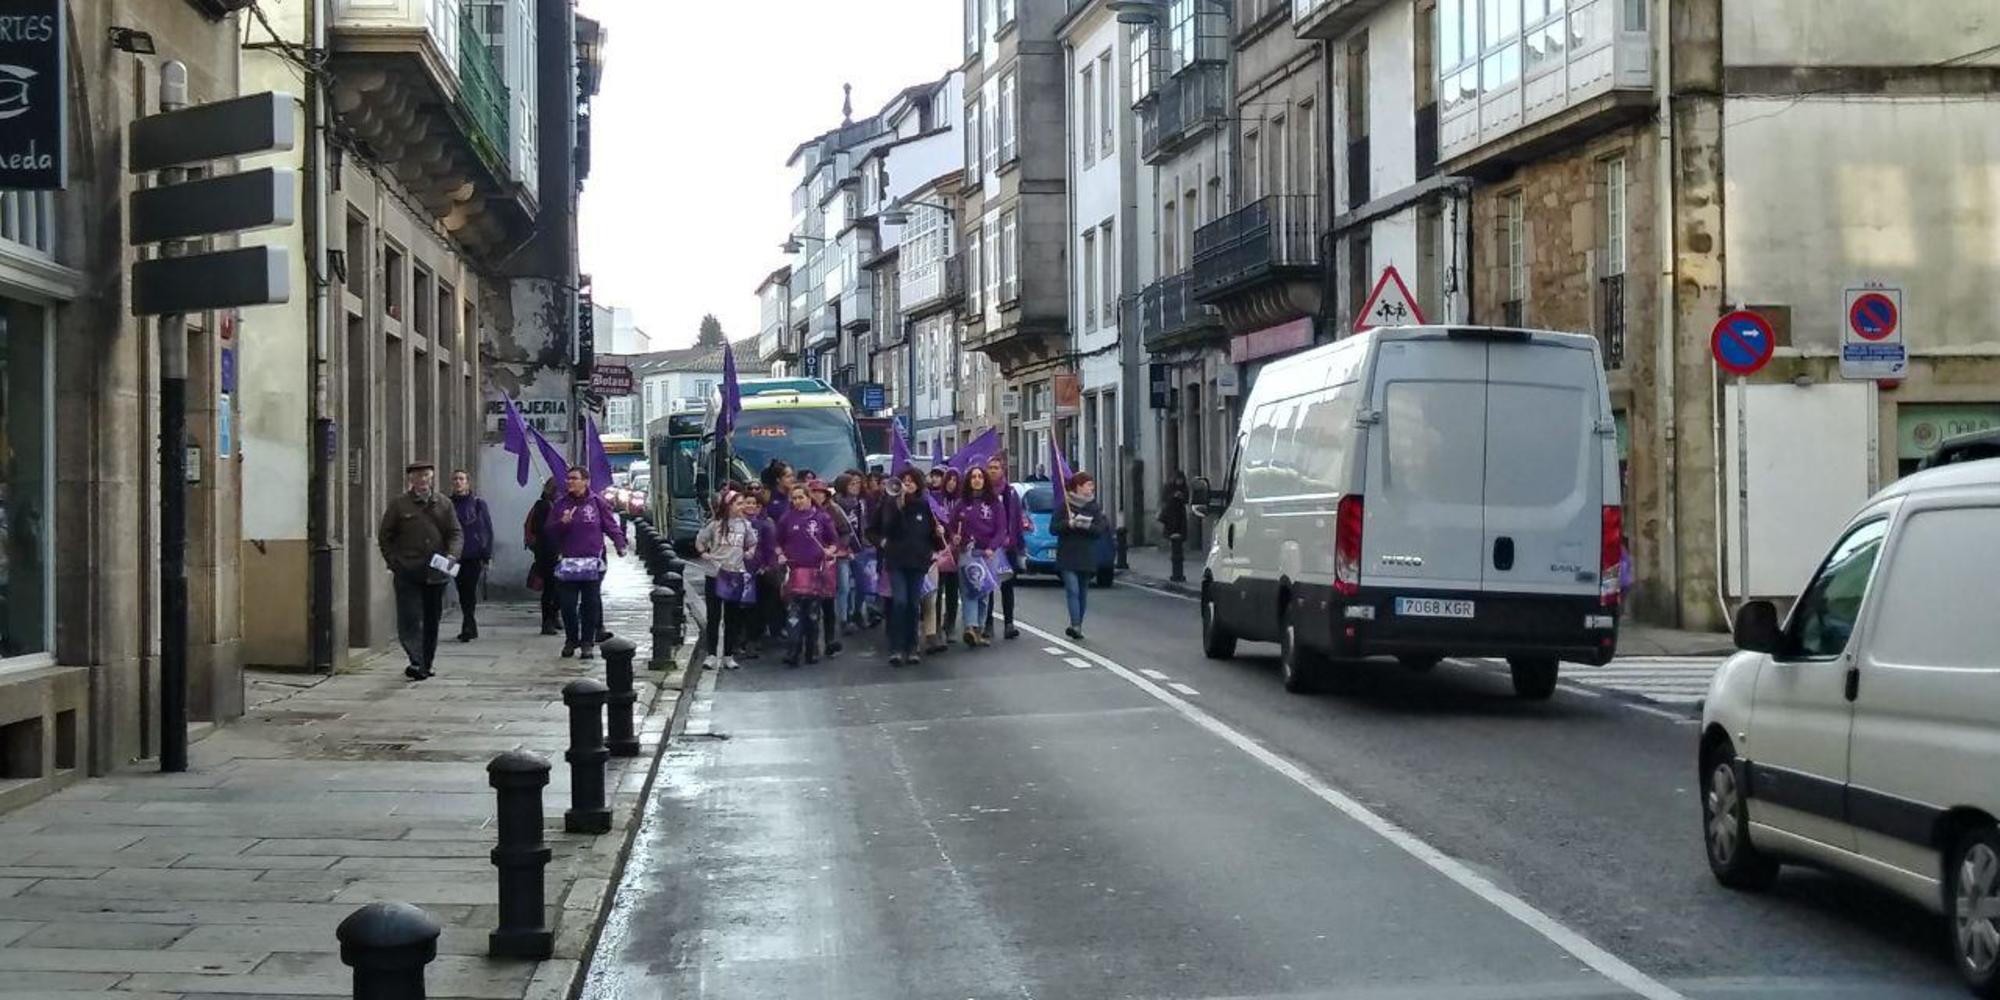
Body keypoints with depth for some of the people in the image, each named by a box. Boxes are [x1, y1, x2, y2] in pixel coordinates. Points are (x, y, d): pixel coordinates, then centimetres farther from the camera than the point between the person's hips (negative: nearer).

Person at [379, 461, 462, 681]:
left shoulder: (443, 504, 9)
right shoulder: (398, 503, 2)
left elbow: (456, 533, 9)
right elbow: (384, 536, 5)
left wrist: (451, 556, -9)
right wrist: (394, 562, -4)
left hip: (436, 573, 3)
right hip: (407, 573, -3)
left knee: (432, 620, 10)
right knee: (410, 619, -12)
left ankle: (426, 664, 20)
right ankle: (416, 661, -17)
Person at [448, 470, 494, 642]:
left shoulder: (478, 503, 0)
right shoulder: (449, 504, 6)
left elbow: (487, 530, 0)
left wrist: (487, 556, -5)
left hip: (474, 556, -3)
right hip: (457, 556, 3)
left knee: (469, 591, -11)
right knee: (462, 593, 7)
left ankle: (467, 627, -13)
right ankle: (471, 628, 18)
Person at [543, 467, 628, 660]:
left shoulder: (597, 502, 0)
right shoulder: (561, 504, 5)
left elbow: (611, 525, 1)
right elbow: (549, 530, 7)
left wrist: (620, 545, -12)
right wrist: (562, 523, -13)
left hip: (592, 562, -2)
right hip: (567, 562, 2)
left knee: (591, 604, 1)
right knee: (568, 604, 3)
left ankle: (588, 642, 10)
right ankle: (570, 640, 18)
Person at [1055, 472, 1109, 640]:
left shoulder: (1095, 508, 7)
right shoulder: (1064, 506, 0)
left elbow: (1099, 531, -3)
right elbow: (1054, 528, -4)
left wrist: (1084, 525, -19)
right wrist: (1069, 524, -20)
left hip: (1087, 558, 3)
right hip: (1067, 558, -3)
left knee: (1083, 593, 7)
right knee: (1073, 590, -14)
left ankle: (1077, 626, 16)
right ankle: (1075, 625, -21)